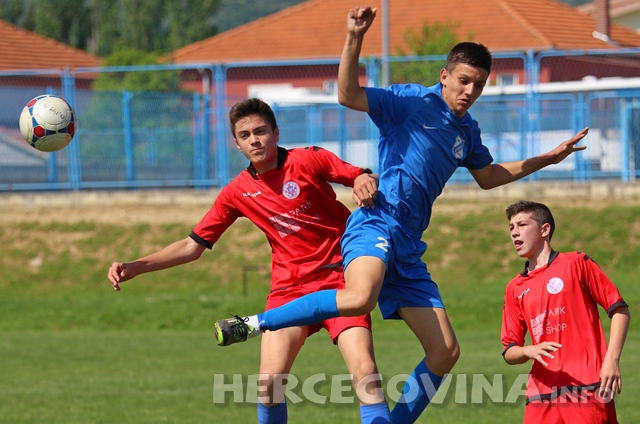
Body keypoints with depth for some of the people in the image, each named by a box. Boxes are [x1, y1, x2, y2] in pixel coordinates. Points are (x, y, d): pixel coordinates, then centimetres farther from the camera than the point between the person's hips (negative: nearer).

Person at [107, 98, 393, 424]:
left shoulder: (309, 160, -4)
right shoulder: (237, 193, 4)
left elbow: (362, 177, 0)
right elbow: (193, 246, 8)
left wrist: (365, 184, -26)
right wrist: (135, 267, -1)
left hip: (338, 276, -3)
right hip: (289, 287, 3)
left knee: (364, 371, -18)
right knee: (270, 381, -12)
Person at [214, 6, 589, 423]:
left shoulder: (466, 131, 19)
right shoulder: (412, 101, -2)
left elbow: (488, 176, 36)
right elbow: (348, 95, -13)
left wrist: (546, 159, 34)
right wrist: (355, 39, -25)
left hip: (408, 249, 8)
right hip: (377, 225, -8)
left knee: (446, 351, 1)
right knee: (359, 298, -39)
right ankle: (254, 324, -25)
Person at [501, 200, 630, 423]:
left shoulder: (576, 263, 5)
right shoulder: (515, 289, 18)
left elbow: (620, 310, 3)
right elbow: (509, 352, 17)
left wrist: (612, 360, -9)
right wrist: (528, 351, -7)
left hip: (587, 390, -4)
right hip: (542, 397, 4)